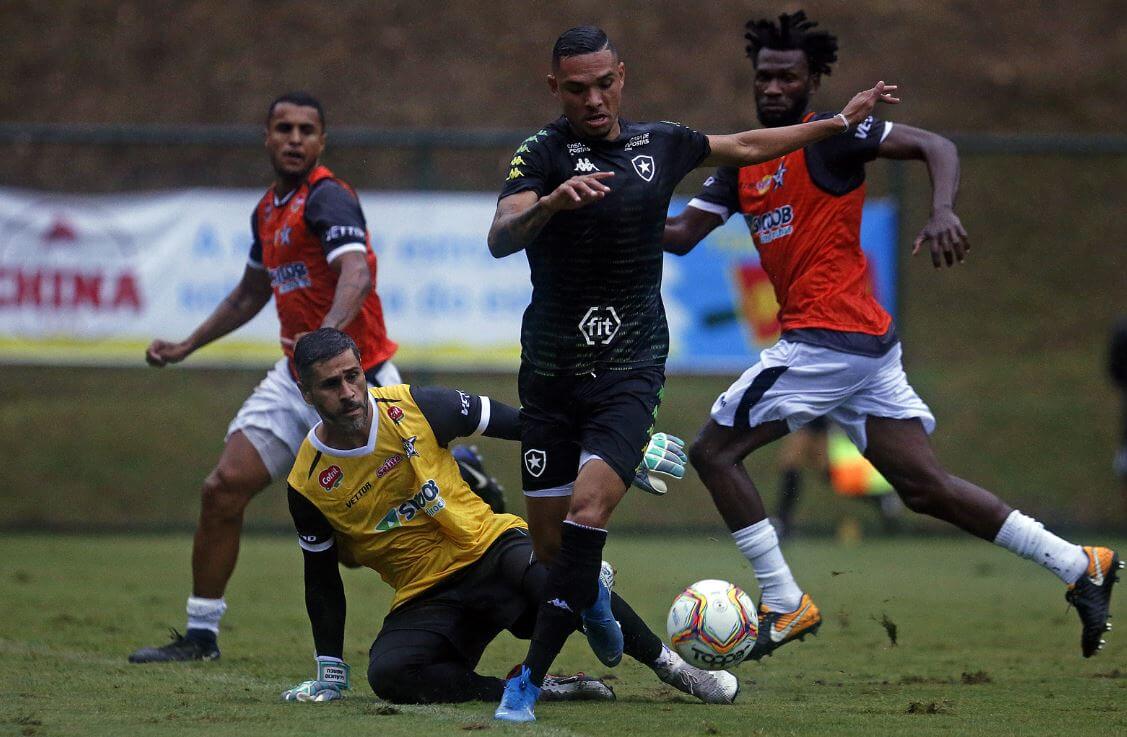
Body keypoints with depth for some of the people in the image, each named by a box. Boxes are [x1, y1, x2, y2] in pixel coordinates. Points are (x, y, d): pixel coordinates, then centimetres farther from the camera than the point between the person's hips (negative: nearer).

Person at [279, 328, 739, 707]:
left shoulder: (416, 408, -9)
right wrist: (330, 674, 3)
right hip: (425, 598, 1)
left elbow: (519, 425, 1)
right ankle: (535, 690, -26)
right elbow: (322, 581, 5)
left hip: (491, 548, -1)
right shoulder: (308, 485, -8)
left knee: (548, 572, -36)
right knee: (387, 674, -32)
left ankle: (672, 668, -22)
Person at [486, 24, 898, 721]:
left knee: (589, 505, -21)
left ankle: (529, 680, -20)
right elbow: (500, 239, -24)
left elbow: (747, 147, 25)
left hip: (631, 368, 1)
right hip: (552, 369, -1)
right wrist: (552, 200, -43)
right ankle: (591, 596, 41)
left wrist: (840, 121, 29)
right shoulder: (542, 153, -7)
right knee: (549, 538, 3)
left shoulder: (659, 143, 6)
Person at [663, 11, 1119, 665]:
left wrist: (944, 212, -29)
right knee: (925, 487, 6)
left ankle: (785, 605, -1)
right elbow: (683, 235, 16)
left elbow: (936, 147, -11)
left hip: (830, 336, -8)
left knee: (715, 451, -4)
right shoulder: (743, 160, 18)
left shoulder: (829, 135, -4)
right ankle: (1080, 566, 10)